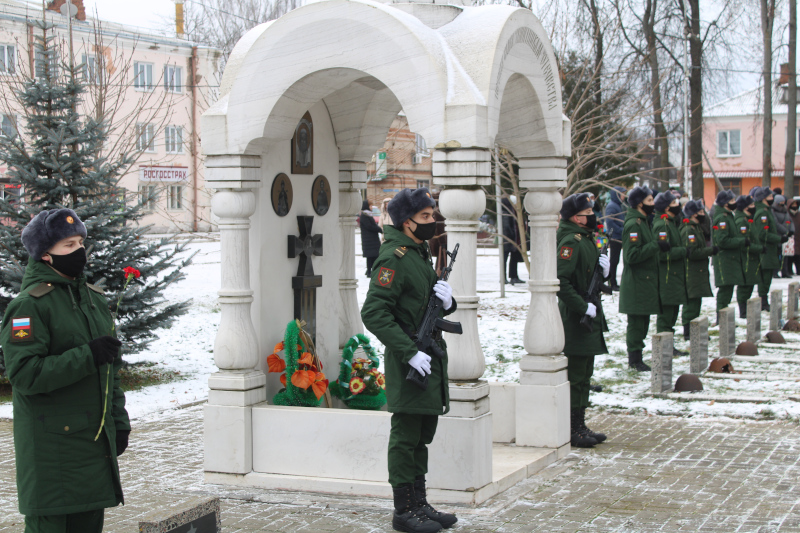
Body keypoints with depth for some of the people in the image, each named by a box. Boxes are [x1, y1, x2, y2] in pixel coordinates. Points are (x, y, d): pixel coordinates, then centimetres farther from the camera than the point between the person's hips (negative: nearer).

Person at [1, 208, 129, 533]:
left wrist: (119, 421, 18)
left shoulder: (94, 298, 14)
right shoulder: (29, 305, -11)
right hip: (51, 444, -7)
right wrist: (87, 356, -23)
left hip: (96, 440, 7)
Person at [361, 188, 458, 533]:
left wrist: (446, 300, -2)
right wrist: (410, 352, -25)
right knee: (406, 437, -2)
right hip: (408, 363, -9)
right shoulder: (394, 257, -15)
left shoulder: (421, 254, 15)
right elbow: (374, 313, -22)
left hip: (429, 359, 9)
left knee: (422, 436, 15)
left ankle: (420, 503, 24)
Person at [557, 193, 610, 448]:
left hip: (590, 319, 10)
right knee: (574, 377, -4)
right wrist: (583, 307, -23)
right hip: (575, 321, -10)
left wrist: (604, 269, 1)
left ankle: (580, 426, 24)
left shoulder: (585, 239, 14)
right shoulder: (570, 242, -17)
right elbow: (561, 281, -27)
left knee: (584, 376, 16)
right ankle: (572, 430, 2)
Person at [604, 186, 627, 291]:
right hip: (614, 237, -10)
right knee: (614, 260, -5)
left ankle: (613, 283, 19)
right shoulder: (612, 206, -14)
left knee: (615, 260, 13)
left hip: (619, 238, 10)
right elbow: (609, 222, -22)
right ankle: (612, 283, 0)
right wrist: (621, 231, -21)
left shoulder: (618, 205, 17)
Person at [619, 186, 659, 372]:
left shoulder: (642, 222, 16)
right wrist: (655, 245, -22)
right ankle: (635, 360, 2)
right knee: (637, 322, -4)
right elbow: (632, 255, -24)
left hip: (645, 281, 10)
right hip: (637, 283, -10)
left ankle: (636, 358, 20)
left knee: (642, 321, 13)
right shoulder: (633, 224, -17)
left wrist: (655, 246, 9)